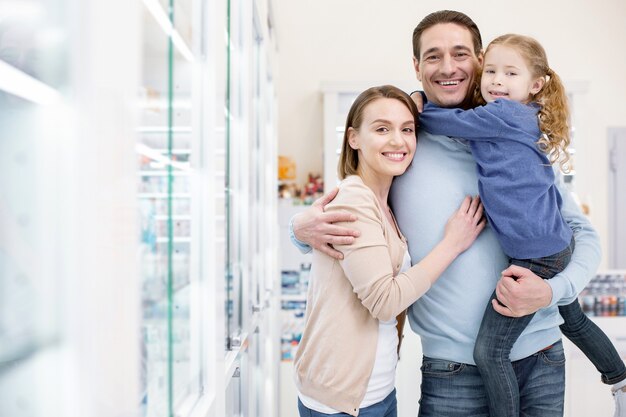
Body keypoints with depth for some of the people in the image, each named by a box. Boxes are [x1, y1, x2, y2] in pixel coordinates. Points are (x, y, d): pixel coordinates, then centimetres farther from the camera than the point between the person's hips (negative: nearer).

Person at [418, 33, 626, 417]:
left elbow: (442, 122, -13)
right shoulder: (529, 119, 10)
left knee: (490, 351, -5)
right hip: (559, 242, 10)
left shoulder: (501, 115, -16)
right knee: (574, 321, 32)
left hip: (536, 253, -10)